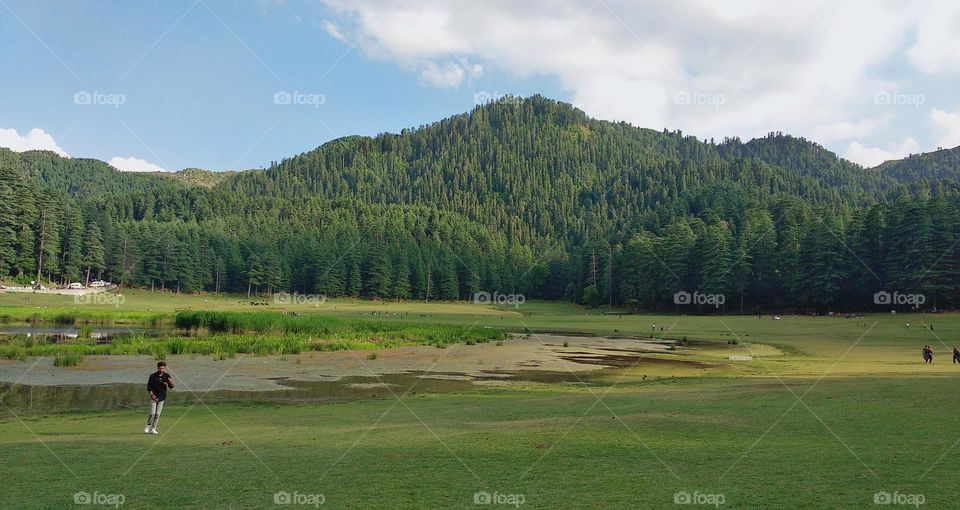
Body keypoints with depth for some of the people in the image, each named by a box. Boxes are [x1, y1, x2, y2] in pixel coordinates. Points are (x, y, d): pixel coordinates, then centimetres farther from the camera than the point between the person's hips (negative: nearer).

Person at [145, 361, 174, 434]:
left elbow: (171, 387, -7)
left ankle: (153, 428, 13)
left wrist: (171, 383, -30)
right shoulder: (153, 376, -6)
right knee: (152, 413, -9)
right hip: (154, 397, -2)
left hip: (161, 398, 2)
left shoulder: (167, 376, -2)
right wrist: (151, 394, -13)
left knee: (157, 414, 4)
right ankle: (147, 427, 9)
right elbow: (149, 386, 1)